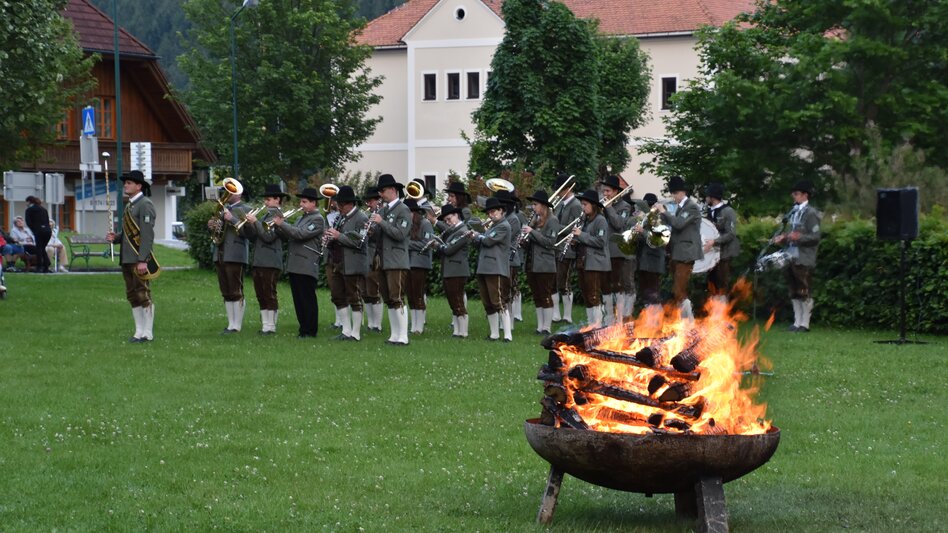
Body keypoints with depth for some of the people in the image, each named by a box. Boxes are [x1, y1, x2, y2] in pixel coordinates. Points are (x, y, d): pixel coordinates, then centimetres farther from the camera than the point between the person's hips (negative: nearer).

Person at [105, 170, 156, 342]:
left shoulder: (145, 204, -10)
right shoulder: (130, 205, 19)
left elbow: (147, 234, -17)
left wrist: (143, 260, -22)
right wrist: (115, 237, 3)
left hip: (139, 259, -10)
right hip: (127, 258, 10)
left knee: (143, 295, -7)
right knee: (132, 296, 10)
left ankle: (148, 333, -4)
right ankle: (139, 331, 15)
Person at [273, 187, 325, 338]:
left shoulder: (317, 220, -7)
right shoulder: (301, 218, 22)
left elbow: (301, 234, -19)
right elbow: (289, 235, 18)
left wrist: (282, 224, -17)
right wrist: (279, 225, 1)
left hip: (306, 267, -9)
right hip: (294, 266, 9)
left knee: (307, 300, -5)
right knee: (299, 300, 10)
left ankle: (310, 331, -2)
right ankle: (303, 328, 15)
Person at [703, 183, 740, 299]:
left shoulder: (728, 212, -13)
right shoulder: (710, 211, 10)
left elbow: (731, 234, -19)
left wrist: (714, 241, -25)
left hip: (723, 253, -8)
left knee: (722, 284, -3)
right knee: (712, 280, 11)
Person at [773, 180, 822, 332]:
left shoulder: (810, 213, -8)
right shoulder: (793, 212, 15)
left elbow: (815, 237, -13)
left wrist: (799, 237, -24)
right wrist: (783, 237, 8)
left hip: (804, 259, -8)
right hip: (791, 256, 8)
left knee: (804, 292, -4)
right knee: (794, 292, 10)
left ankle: (804, 323, 0)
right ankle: (797, 322, 16)